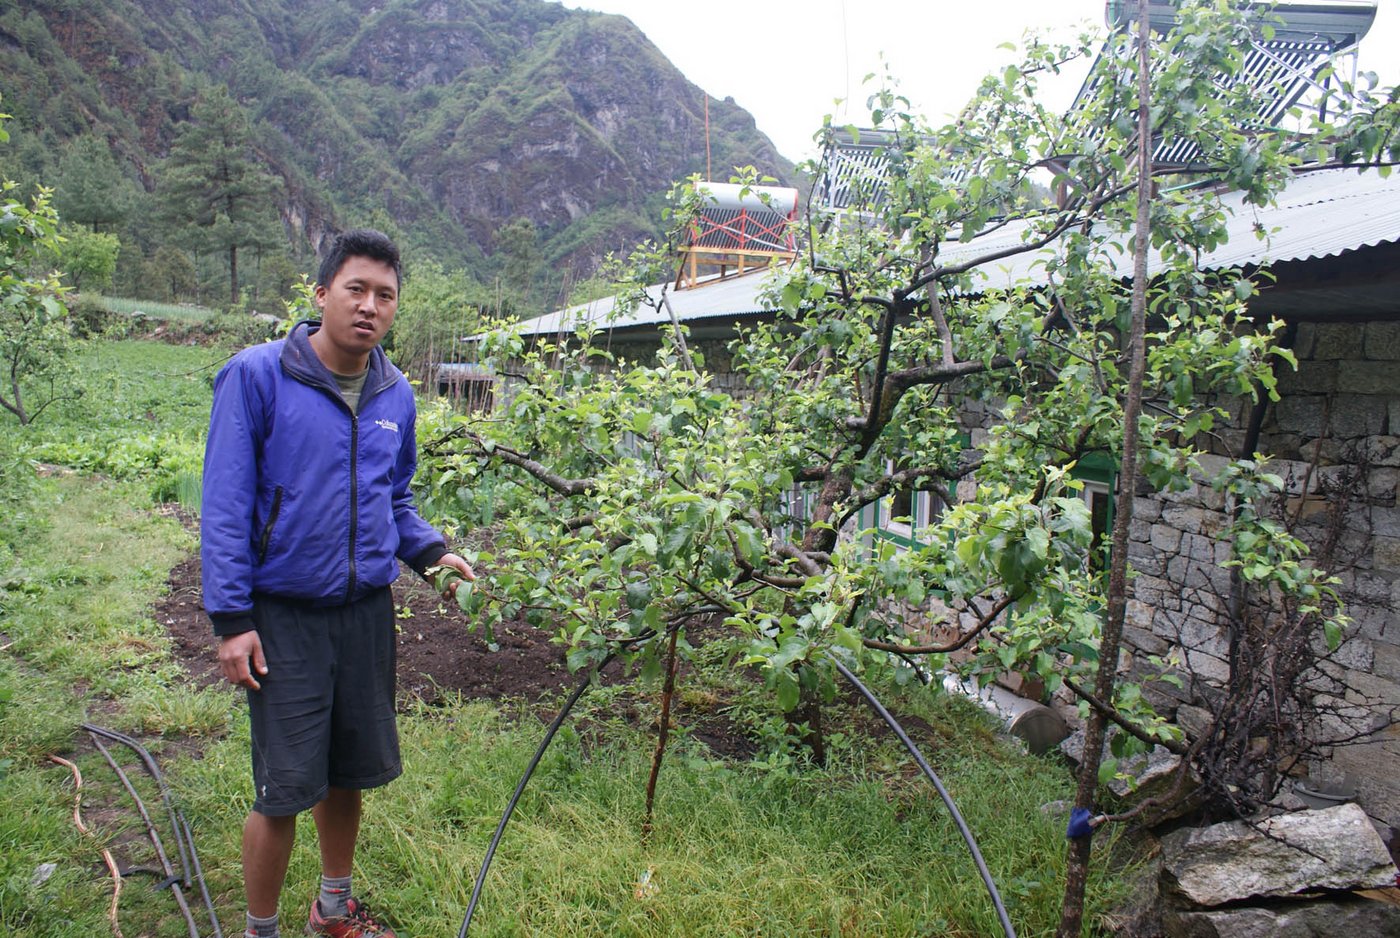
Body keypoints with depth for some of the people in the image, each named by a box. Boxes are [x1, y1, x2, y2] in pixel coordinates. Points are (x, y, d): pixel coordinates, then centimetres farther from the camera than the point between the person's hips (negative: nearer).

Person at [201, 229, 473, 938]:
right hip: (284, 615, -5)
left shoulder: (396, 395, 5)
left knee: (349, 773, 16)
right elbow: (225, 506, -10)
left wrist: (431, 552, -2)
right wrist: (232, 619, -13)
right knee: (284, 788, 1)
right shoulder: (256, 376, -11)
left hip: (367, 610, 5)